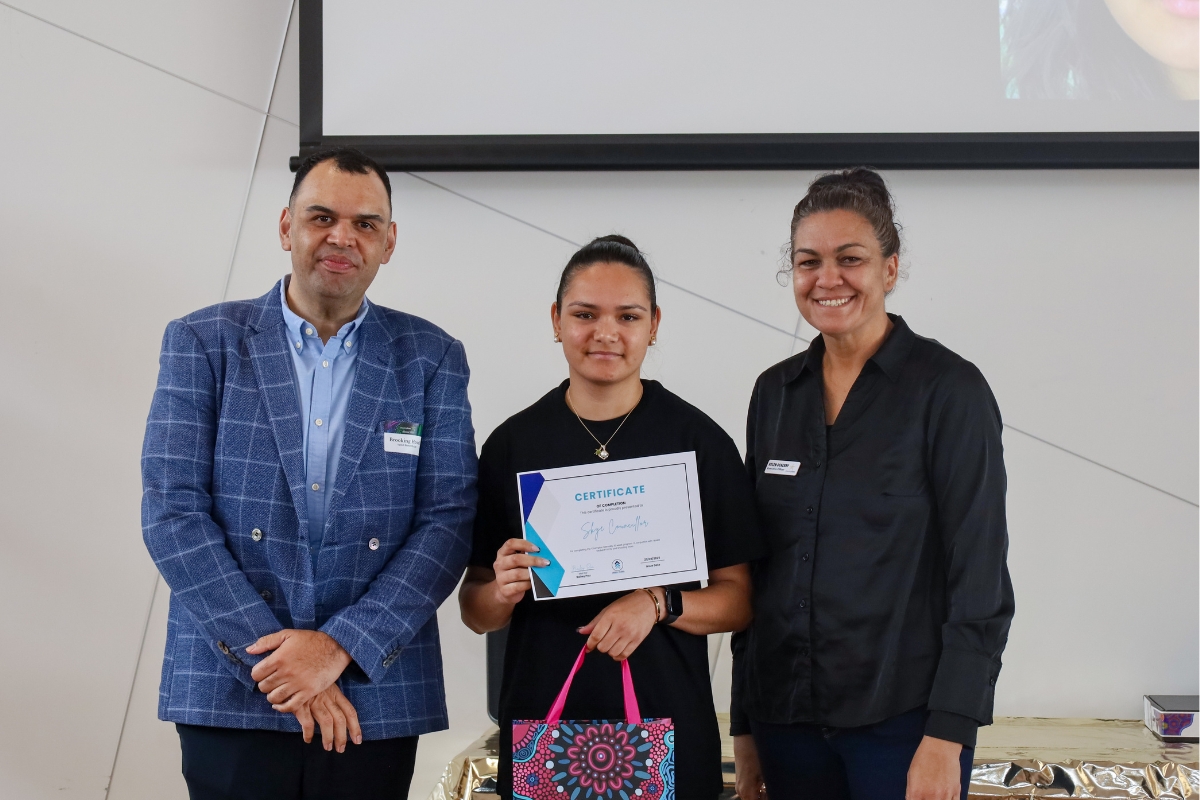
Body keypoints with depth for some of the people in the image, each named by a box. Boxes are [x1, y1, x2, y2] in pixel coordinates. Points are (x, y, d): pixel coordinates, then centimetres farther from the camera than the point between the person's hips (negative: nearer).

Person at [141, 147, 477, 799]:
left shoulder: (432, 358, 6)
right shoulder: (202, 343, 3)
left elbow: (448, 519, -1)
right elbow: (171, 512, -4)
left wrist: (340, 646, -13)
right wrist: (272, 656, -11)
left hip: (376, 696, 1)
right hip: (228, 692, -1)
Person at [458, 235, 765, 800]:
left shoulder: (700, 441, -2)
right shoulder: (511, 444, 2)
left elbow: (739, 600, -1)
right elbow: (475, 614, 6)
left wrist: (658, 603, -18)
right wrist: (503, 592, -15)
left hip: (669, 728, -1)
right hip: (540, 724, 1)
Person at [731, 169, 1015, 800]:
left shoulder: (947, 388, -7)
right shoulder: (776, 393, 8)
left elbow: (980, 578, -10)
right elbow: (753, 568, 12)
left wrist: (946, 738, -15)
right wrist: (744, 724, 10)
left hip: (903, 719, -4)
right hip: (787, 717, 5)